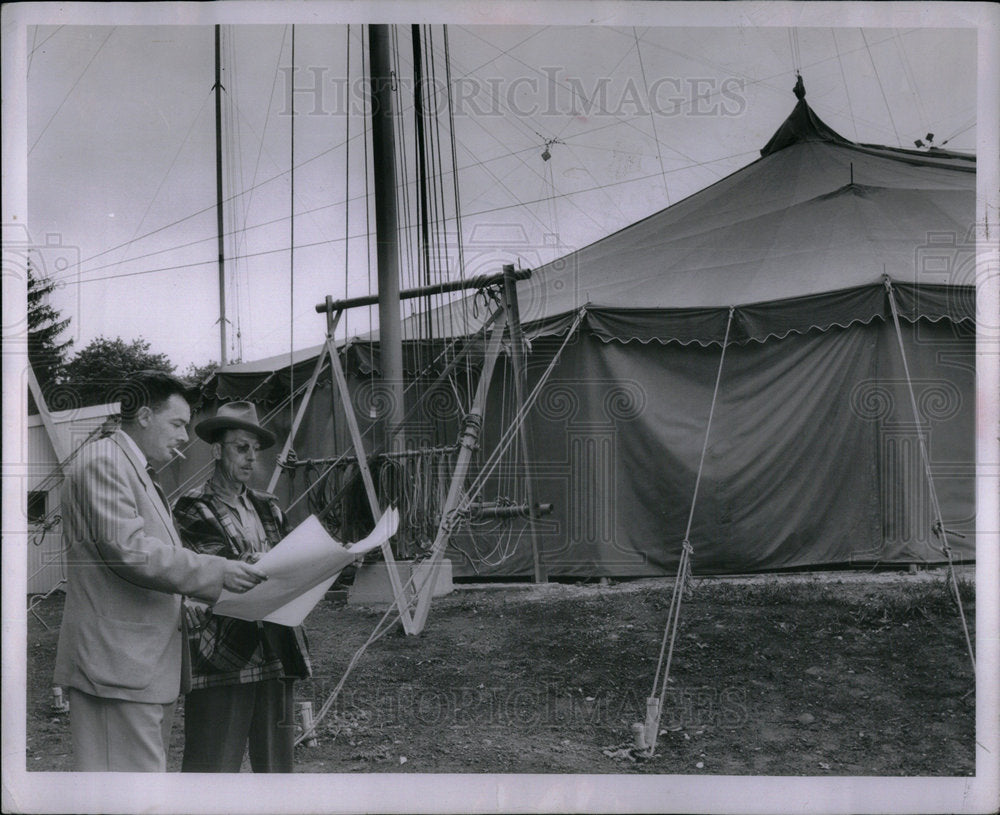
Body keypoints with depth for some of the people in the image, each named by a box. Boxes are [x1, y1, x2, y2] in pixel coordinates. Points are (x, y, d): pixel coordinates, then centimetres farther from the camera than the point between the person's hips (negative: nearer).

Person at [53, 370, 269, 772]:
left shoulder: (138, 472, 22)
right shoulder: (102, 461, -10)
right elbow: (129, 551, -20)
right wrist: (218, 572, -18)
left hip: (148, 661, 10)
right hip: (117, 662, -10)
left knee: (149, 767, 10)